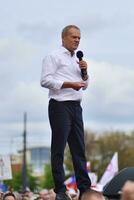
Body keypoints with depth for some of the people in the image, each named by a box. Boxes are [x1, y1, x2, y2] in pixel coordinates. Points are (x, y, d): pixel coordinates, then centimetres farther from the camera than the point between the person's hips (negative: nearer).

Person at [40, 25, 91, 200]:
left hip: (76, 106, 7)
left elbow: (84, 86, 27)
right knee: (59, 149, -5)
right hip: (60, 106, -7)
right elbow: (45, 80, -11)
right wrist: (69, 84, -16)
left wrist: (84, 72, 7)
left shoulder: (77, 60, 23)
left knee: (79, 149, 6)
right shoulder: (54, 57, 0)